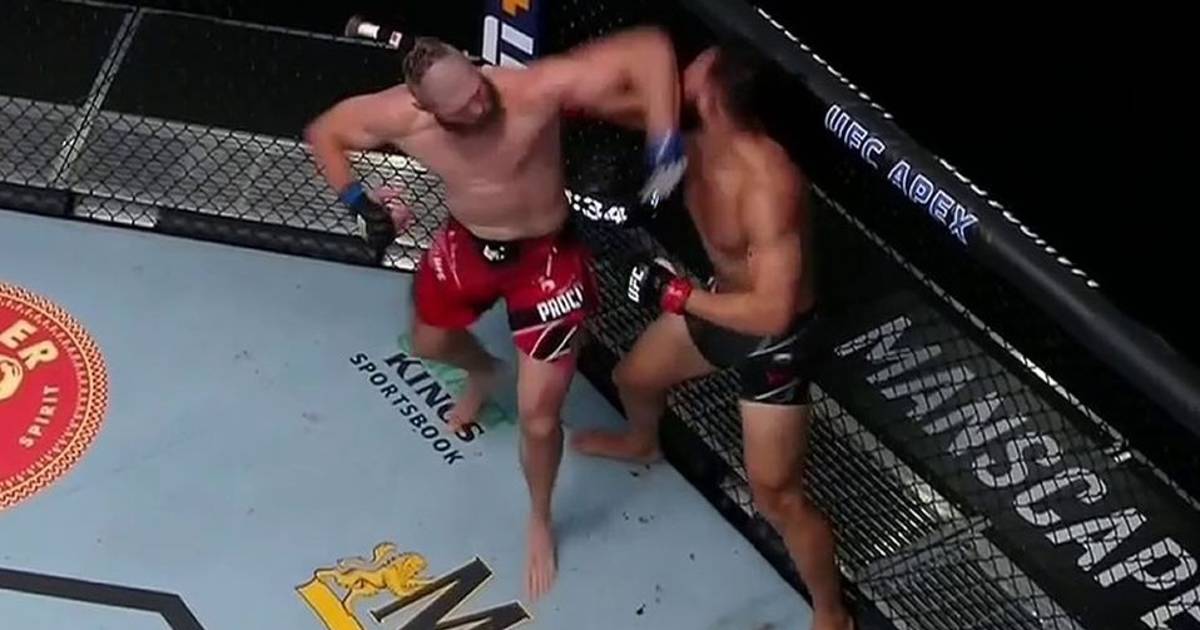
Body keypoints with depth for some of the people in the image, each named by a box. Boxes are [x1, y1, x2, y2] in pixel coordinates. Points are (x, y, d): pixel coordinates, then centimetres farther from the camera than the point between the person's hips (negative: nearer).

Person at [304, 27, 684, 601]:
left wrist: (664, 144, -52)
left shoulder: (536, 91, -39)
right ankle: (483, 372, 70)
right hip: (467, 245, 4)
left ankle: (539, 522, 30)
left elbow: (646, 50, -43)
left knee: (538, 415, -1)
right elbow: (324, 132, -5)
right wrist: (358, 201, -18)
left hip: (545, 257, -4)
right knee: (429, 344, 31)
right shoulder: (400, 116, -27)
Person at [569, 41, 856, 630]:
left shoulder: (766, 186, -41)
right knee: (633, 376, 32)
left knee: (776, 497, -1)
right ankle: (642, 444, 69)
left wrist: (674, 295, -34)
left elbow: (773, 312, -40)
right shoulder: (701, 133, -15)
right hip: (723, 304, 9)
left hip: (775, 341, -9)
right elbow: (629, 106, 6)